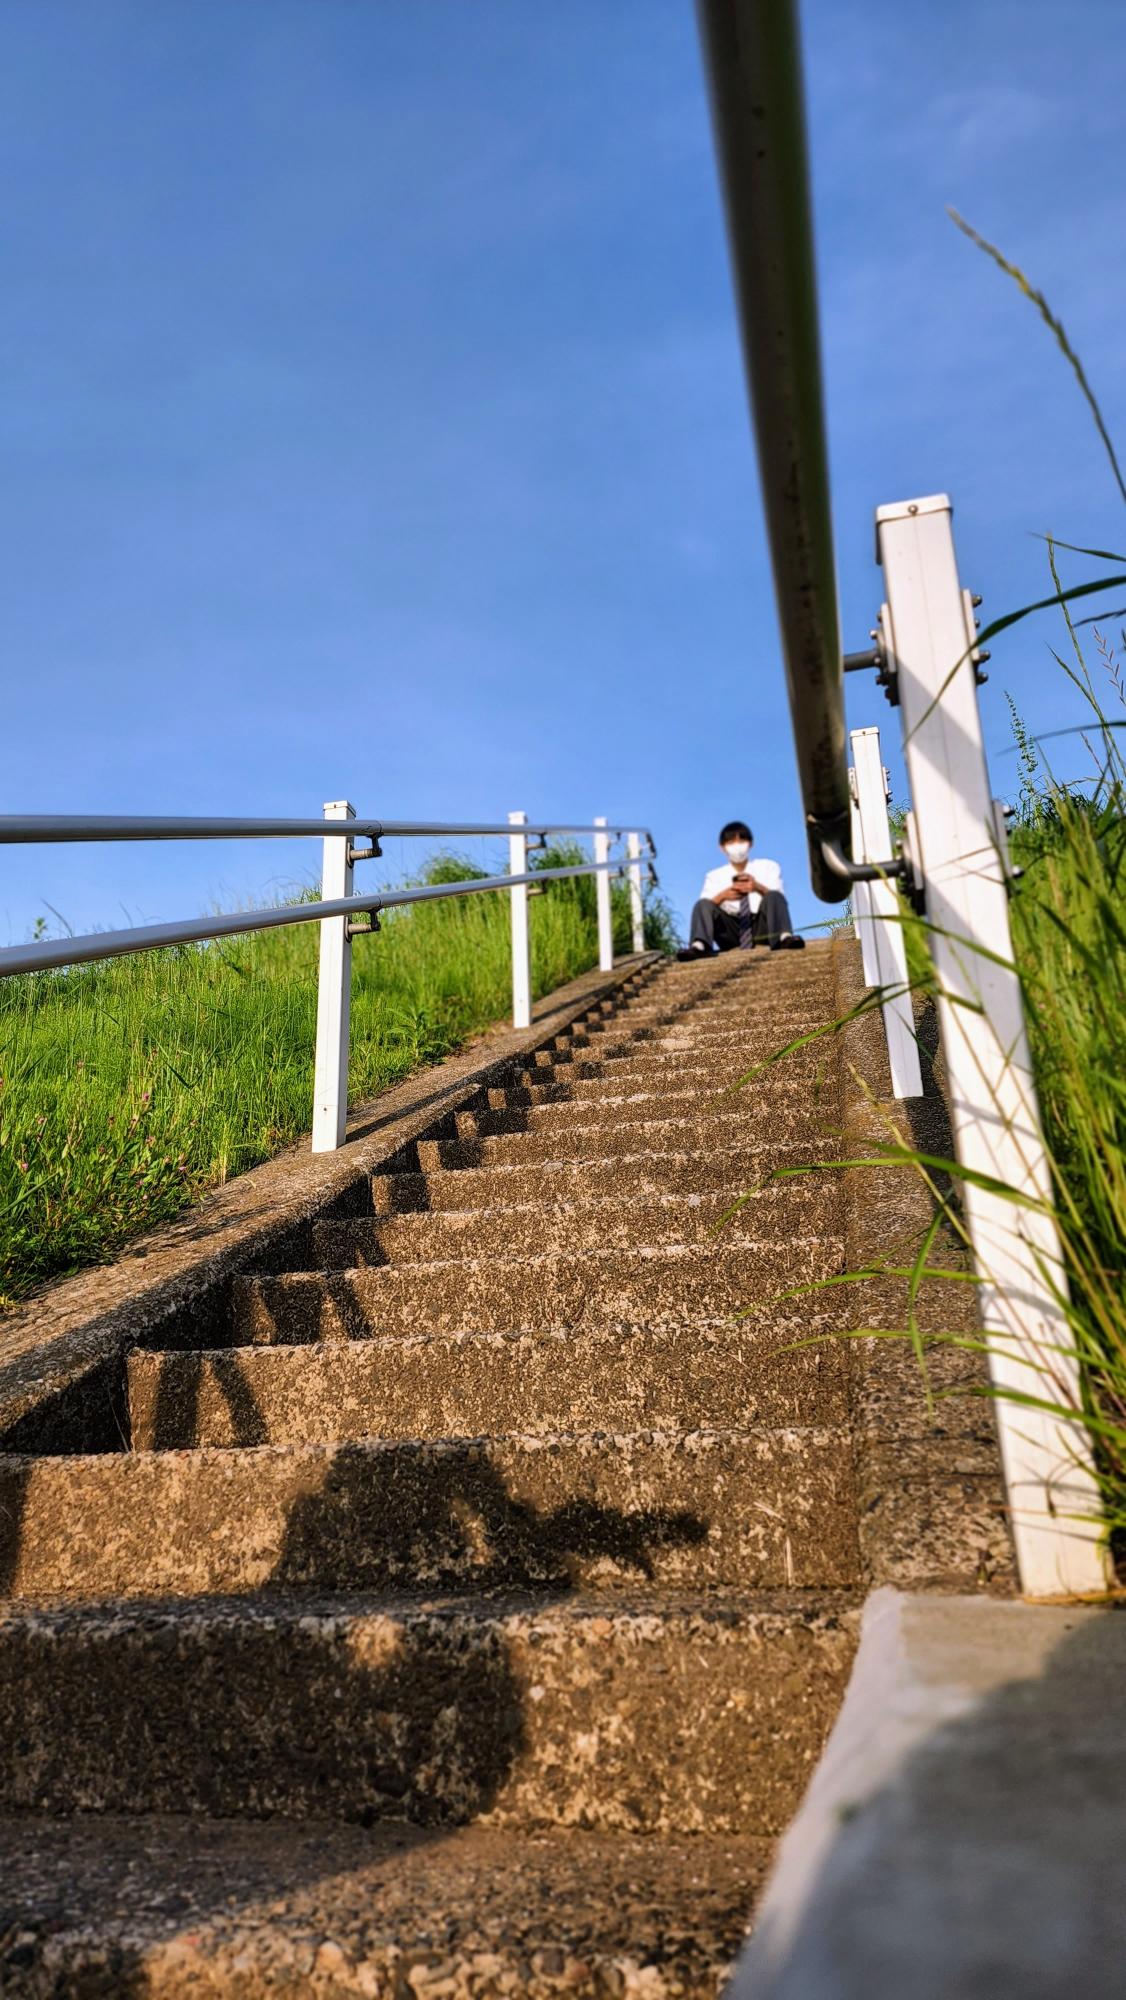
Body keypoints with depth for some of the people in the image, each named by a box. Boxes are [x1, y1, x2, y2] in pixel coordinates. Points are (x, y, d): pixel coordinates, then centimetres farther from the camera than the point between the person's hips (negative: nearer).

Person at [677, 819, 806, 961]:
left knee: (773, 897, -27)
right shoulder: (715, 876, 17)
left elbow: (778, 898, -1)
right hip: (731, 932, 1)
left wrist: (758, 887, -21)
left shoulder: (768, 867, 16)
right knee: (703, 904, -23)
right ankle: (699, 946, -49)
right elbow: (704, 908, 1)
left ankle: (784, 938, -53)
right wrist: (723, 895, -19)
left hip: (761, 928, 0)